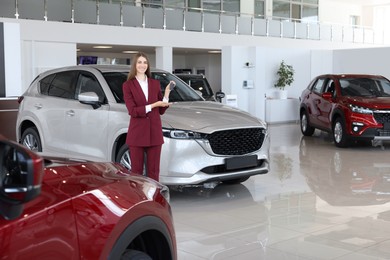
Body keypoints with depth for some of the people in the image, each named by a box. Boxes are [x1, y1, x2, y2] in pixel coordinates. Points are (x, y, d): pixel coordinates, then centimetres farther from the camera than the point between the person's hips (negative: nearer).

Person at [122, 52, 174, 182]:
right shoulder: (128, 85, -1)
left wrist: (167, 93, -5)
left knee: (153, 171, 7)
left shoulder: (155, 83, 9)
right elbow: (132, 111, -11)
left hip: (154, 133, 3)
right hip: (137, 133, -3)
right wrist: (153, 105, -17)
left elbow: (161, 111, 9)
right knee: (136, 171, 5)